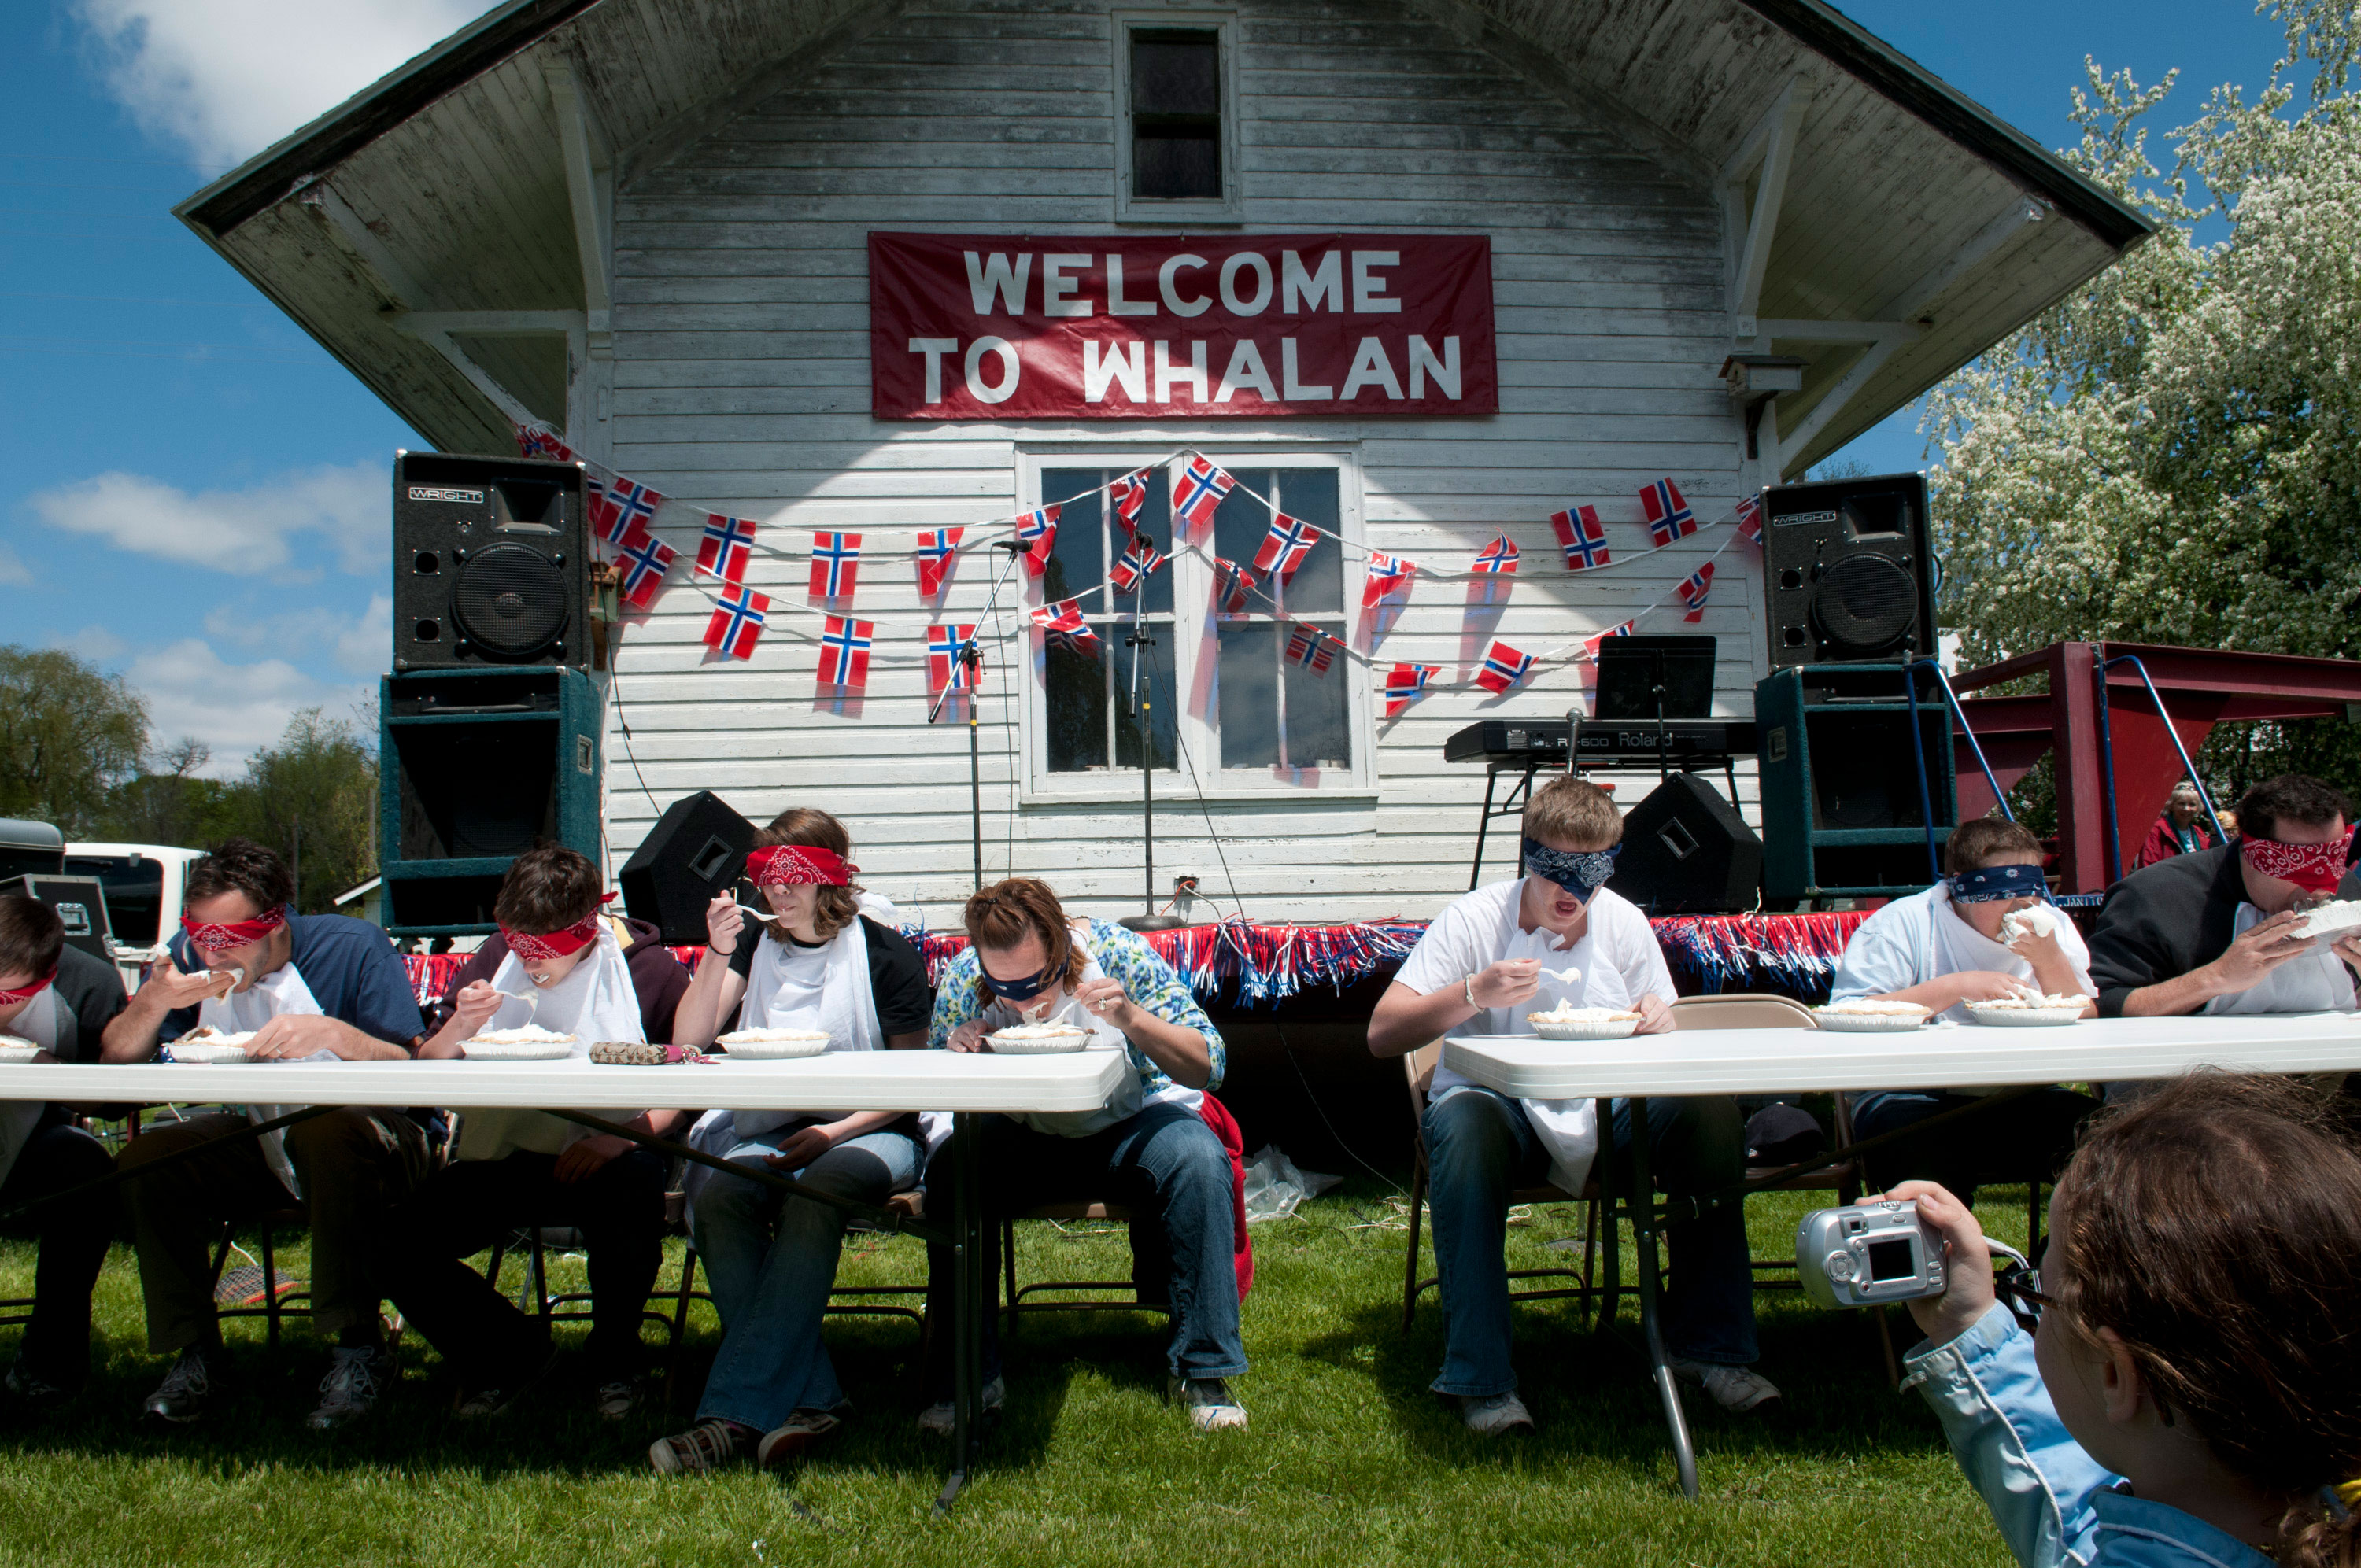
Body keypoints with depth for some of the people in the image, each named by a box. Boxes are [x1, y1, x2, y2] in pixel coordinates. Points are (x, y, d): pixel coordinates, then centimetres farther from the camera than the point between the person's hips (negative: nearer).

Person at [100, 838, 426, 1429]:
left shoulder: (353, 948, -16)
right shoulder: (193, 956, -3)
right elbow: (115, 1061, -1)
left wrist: (337, 1034, -37)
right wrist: (154, 999, -20)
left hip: (373, 1132, -5)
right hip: (260, 1140, 5)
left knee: (328, 1135, -39)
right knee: (146, 1160, -18)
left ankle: (358, 1349, -25)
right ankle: (195, 1353, -3)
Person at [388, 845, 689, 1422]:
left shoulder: (645, 967, -3)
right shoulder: (495, 962, 7)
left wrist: (624, 1136, -18)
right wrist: (457, 1030, -14)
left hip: (606, 1161, -3)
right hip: (503, 1158, 4)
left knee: (633, 1193, -38)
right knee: (403, 1246, -20)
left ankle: (613, 1360, -5)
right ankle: (514, 1353, 11)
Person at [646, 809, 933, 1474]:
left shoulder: (887, 954, 2)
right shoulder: (755, 945, 15)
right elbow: (689, 1043, 4)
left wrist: (835, 1133, -14)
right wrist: (716, 955, -9)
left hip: (871, 1133, -3)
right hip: (769, 1129, 4)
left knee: (815, 1193, -36)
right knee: (719, 1194, -30)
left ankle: (735, 1412, -34)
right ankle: (811, 1396, -27)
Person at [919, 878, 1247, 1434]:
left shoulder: (1116, 950, -19)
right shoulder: (964, 978, -13)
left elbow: (1208, 1068, -20)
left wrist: (1131, 1018, -37)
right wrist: (958, 1055, -26)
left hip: (1133, 1124, -1)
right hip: (1024, 1137, 2)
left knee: (1199, 1158, -32)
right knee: (951, 1168, -28)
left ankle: (1202, 1368, -17)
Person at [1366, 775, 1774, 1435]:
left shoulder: (1624, 924, 2)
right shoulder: (1472, 920, -8)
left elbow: (1662, 1034, 11)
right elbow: (1381, 1033, -13)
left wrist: (1659, 1022, -14)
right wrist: (1473, 994, -29)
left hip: (1602, 1111, 4)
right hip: (1496, 1101, -3)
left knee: (1711, 1112, -22)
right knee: (1465, 1129, -38)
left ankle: (1709, 1344, -7)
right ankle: (1481, 1378, -29)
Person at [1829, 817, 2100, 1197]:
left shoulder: (2053, 927, 11)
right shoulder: (1902, 924, -2)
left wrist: (2050, 960, -10)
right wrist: (1955, 987, -17)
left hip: (2020, 1101, 4)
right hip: (1913, 1097, -4)